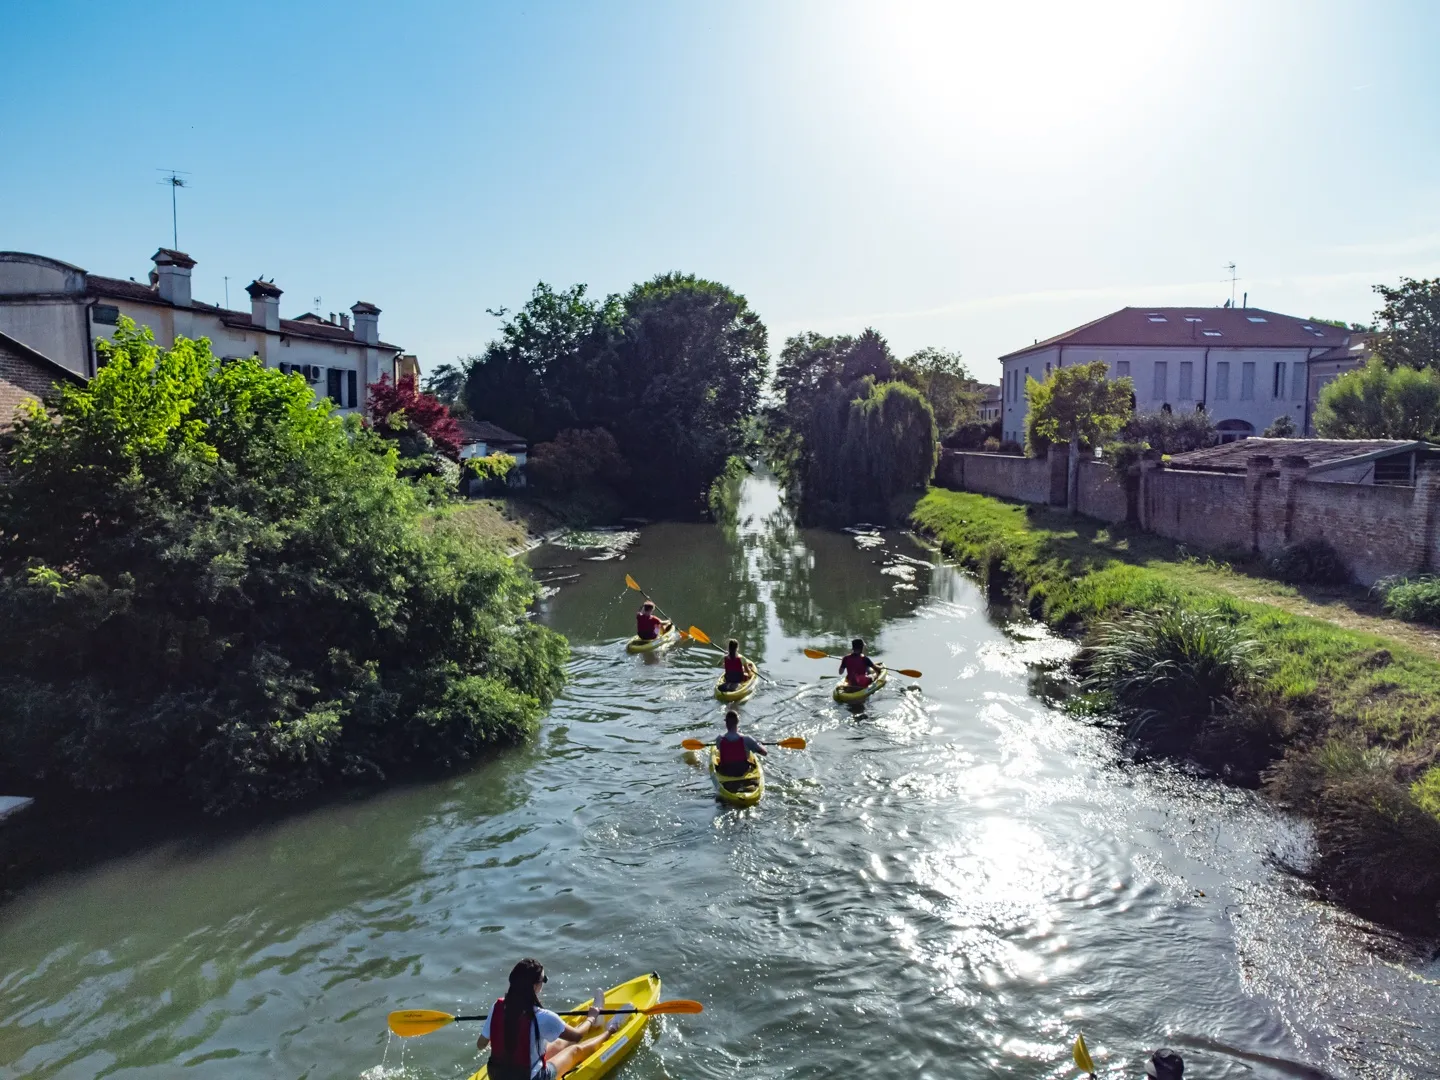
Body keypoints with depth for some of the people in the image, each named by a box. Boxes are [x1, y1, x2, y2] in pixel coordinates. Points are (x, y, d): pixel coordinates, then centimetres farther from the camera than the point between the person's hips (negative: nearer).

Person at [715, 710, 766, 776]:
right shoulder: (746, 739, -24)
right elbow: (764, 753, -14)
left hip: (725, 773, 1)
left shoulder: (719, 740, -20)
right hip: (743, 773, -1)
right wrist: (759, 745, 8)